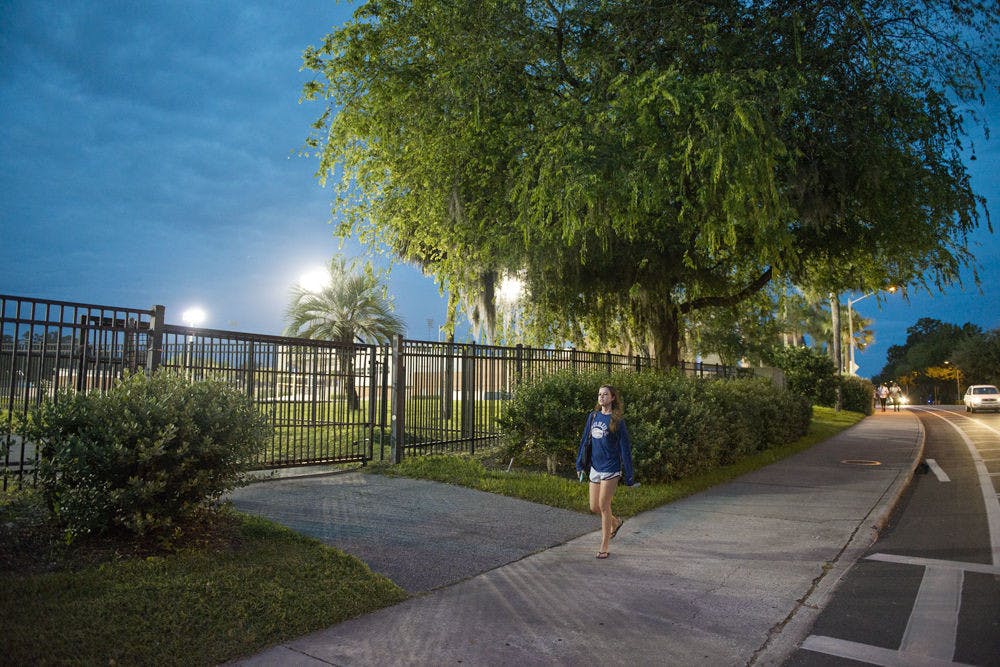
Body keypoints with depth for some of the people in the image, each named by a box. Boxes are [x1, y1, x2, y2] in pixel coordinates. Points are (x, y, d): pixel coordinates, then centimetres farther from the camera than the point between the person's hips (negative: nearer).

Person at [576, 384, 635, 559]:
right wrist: (580, 464, 13)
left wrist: (629, 475, -8)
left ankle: (604, 547, 9)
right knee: (594, 507, 10)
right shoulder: (593, 416, 7)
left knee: (603, 506, -3)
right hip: (595, 467, 6)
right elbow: (585, 440, 13)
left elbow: (625, 447, -7)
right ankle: (616, 522, 40)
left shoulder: (617, 420, -8)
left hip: (610, 468, -6)